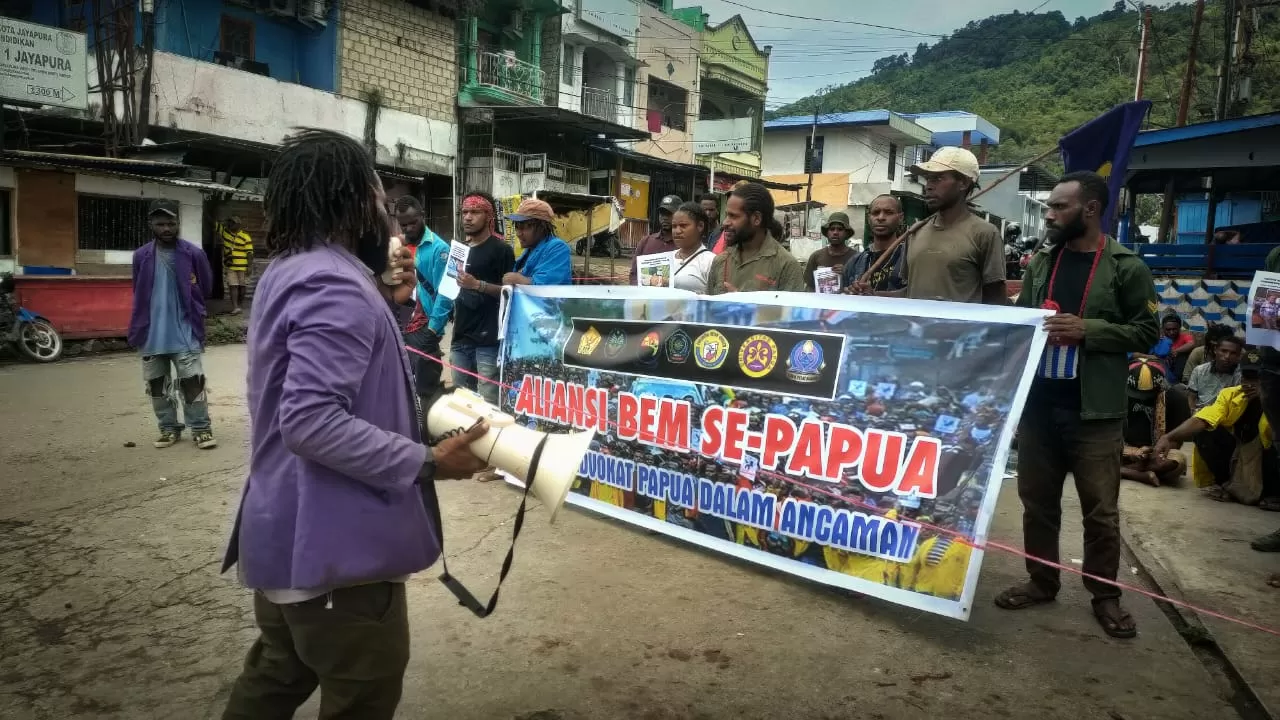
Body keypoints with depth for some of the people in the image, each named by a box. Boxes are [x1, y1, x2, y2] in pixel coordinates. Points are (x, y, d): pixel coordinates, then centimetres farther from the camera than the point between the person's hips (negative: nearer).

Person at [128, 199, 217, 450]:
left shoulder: (194, 254, -6)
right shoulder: (141, 256, 1)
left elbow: (205, 290, 3)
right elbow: (138, 294, 12)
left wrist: (188, 311, 7)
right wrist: (140, 325, 12)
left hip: (185, 331, -3)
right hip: (152, 332, 3)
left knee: (192, 382, -4)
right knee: (157, 384, 11)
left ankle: (201, 428, 7)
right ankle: (169, 428, 24)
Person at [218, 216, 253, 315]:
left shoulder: (246, 238, -9)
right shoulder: (225, 231, 5)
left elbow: (249, 253, -10)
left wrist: (250, 267, -14)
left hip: (242, 267, -3)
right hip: (229, 266, 3)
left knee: (242, 287, 7)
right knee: (233, 286, -5)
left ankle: (238, 306, 23)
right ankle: (235, 307, -11)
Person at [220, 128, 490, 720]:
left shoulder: (288, 271, 11)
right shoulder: (335, 286, -22)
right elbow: (313, 422, -30)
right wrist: (427, 463, -24)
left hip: (291, 533, 10)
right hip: (333, 544, -10)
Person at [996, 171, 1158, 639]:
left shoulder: (1126, 267, -4)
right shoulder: (1041, 262, 9)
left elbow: (1146, 331, -4)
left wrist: (1087, 329, -16)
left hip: (1094, 410, -4)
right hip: (1038, 402, 4)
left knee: (1100, 509, 5)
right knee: (1037, 499, 12)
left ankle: (1104, 595, 21)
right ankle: (1042, 581, 27)